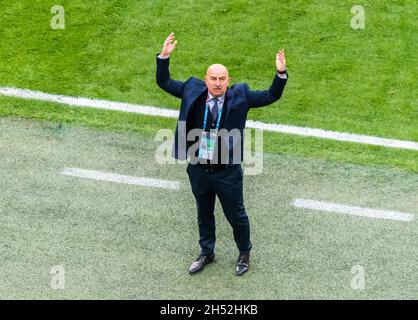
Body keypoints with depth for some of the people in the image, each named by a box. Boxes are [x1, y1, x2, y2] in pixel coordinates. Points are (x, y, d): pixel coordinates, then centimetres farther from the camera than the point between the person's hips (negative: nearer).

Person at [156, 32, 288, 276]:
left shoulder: (239, 96, -9)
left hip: (228, 171, -2)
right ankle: (207, 253, 45)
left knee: (236, 216, 15)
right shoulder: (193, 91, -5)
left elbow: (271, 96, -10)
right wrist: (164, 56, -11)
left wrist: (281, 73, -25)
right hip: (198, 170, 2)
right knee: (204, 214, 23)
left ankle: (245, 254, 40)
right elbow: (164, 83, 2)